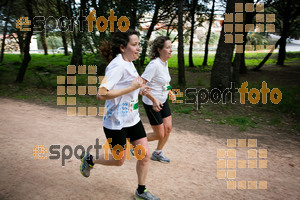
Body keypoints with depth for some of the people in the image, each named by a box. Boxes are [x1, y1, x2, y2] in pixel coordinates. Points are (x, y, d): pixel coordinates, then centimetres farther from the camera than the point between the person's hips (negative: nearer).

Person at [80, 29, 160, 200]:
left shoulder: (128, 63, 6)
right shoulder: (117, 66, -22)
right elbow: (101, 94, -30)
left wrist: (139, 89, 5)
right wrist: (131, 87, -27)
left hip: (133, 118, 8)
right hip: (116, 122, -8)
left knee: (145, 155, 9)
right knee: (119, 160, 10)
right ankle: (89, 160, 37)